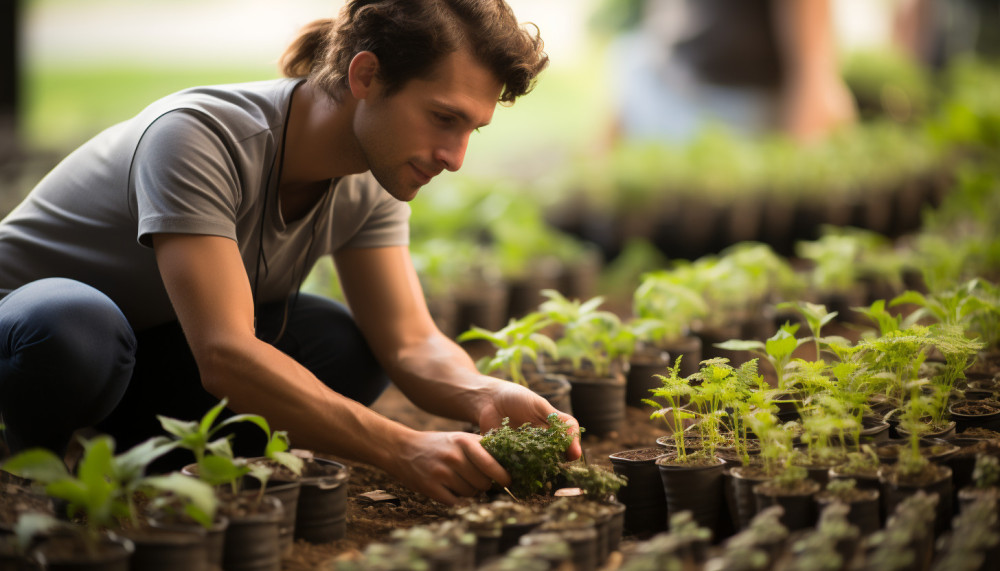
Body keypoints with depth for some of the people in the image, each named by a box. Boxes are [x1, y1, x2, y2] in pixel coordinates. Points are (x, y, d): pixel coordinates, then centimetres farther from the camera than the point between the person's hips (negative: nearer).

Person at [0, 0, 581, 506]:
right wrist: (402, 449, -50)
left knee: (347, 351, -19)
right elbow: (224, 355, -42)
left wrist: (485, 395, -38)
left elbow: (410, 341, -15)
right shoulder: (200, 138, -34)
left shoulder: (373, 180, -10)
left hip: (155, 354, 6)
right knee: (74, 325, -42)